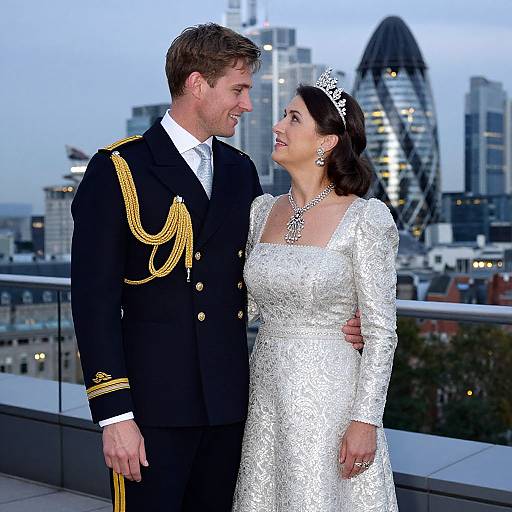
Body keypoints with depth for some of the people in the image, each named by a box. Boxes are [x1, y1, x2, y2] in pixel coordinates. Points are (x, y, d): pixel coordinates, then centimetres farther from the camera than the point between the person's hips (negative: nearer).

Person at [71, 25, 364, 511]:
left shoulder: (240, 170, 12)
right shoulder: (118, 170, -6)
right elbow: (95, 298, -10)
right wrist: (114, 415, -15)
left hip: (227, 399, 6)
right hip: (152, 405, -5)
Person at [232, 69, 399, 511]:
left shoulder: (363, 218, -10)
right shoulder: (264, 210, 7)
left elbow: (381, 331, -11)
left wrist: (366, 420, -14)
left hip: (329, 394, -5)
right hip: (267, 390, 5)